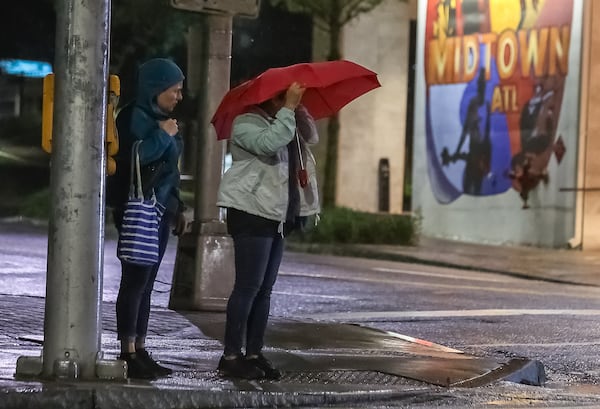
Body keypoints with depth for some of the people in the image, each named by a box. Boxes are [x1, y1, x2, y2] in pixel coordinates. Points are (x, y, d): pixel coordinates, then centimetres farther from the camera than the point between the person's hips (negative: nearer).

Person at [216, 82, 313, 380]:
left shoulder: (279, 123, 21)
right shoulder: (246, 124, -8)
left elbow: (310, 138, 19)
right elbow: (269, 143, -27)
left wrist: (301, 114, 2)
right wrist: (288, 109, -25)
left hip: (277, 216, 10)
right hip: (252, 213, -10)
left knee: (265, 288, 9)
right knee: (249, 285, -11)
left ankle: (254, 353, 13)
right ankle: (231, 357, -7)